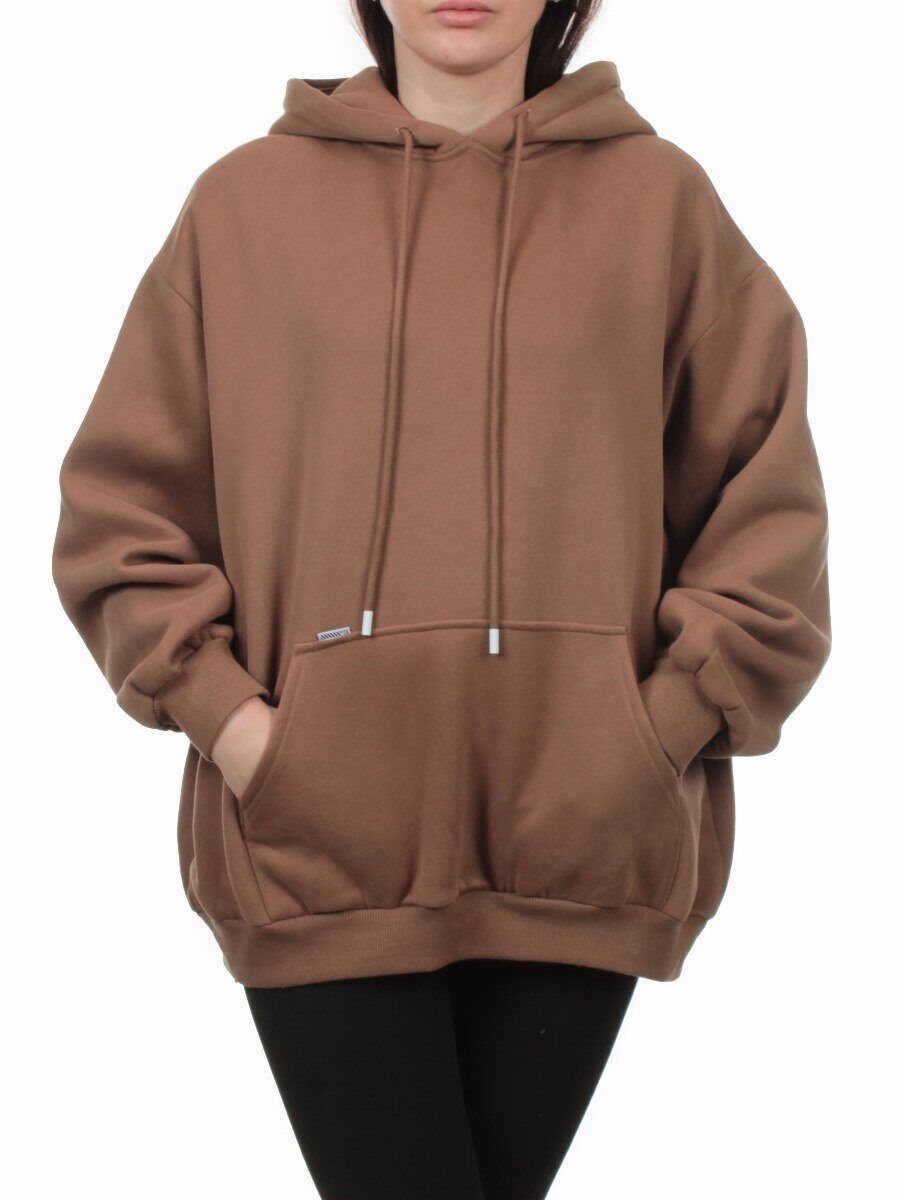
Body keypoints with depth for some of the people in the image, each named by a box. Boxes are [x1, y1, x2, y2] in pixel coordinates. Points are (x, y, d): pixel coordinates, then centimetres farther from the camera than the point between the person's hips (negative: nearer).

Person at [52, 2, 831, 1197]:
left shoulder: (658, 199, 6)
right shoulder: (244, 202, 6)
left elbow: (765, 514, 7)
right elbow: (121, 504, 7)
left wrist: (669, 727, -3)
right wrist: (223, 714, -4)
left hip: (575, 848, 1)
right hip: (319, 844, 0)